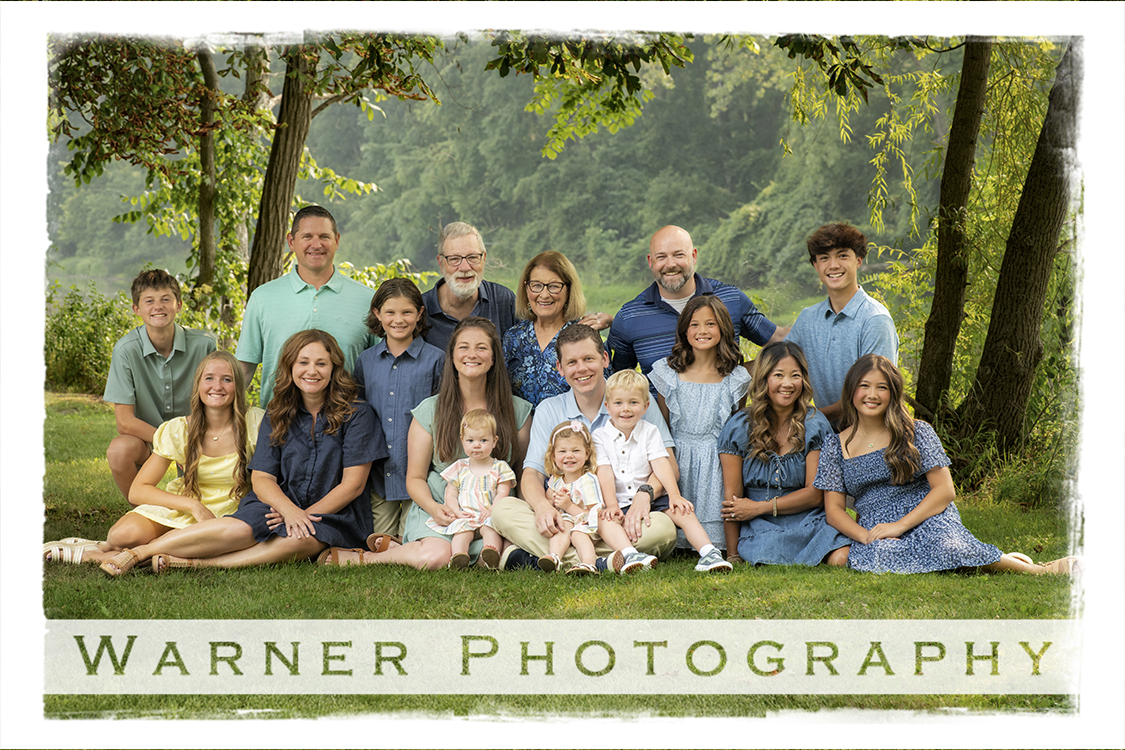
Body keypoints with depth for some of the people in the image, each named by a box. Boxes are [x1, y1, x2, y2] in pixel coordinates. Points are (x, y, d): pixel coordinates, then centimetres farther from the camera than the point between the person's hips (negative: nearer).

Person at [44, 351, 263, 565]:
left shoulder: (255, 423, -9)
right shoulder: (177, 430, -5)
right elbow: (137, 491, -7)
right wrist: (193, 505, -19)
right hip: (178, 507, 1)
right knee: (125, 533, -33)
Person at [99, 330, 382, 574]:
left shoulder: (356, 415, -2)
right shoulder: (276, 418, 9)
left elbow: (353, 484, -6)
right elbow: (262, 478, 1)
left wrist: (307, 515, -15)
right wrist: (289, 509, -20)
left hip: (333, 510, -2)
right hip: (280, 504, 3)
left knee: (302, 540, -38)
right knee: (239, 529, -32)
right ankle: (139, 552, -29)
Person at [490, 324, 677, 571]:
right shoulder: (548, 410, 12)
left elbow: (668, 464, -1)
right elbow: (532, 473, 3)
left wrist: (645, 494, -24)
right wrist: (542, 506, -22)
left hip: (621, 519, -1)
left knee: (664, 527, -34)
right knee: (503, 510, -23)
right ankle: (602, 563, -36)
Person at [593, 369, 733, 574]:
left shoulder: (649, 432, 8)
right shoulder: (600, 436, 4)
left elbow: (661, 465, -6)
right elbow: (605, 473, -7)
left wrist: (674, 495, -20)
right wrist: (612, 505, -21)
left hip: (651, 499, 2)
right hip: (620, 503, -2)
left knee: (680, 509, -23)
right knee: (604, 518, -32)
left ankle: (708, 552, -30)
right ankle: (629, 554, -53)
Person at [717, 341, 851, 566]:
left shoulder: (815, 425, 4)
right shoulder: (738, 428, 2)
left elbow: (816, 493, 0)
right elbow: (732, 498, 3)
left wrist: (760, 507, -8)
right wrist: (733, 556, 0)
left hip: (809, 522, 2)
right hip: (760, 529, -2)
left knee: (841, 559, -29)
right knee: (776, 559, -36)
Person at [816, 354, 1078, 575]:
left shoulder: (916, 433, 4)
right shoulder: (835, 445, 10)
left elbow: (945, 490, -2)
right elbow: (833, 509, 6)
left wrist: (899, 525, -14)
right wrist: (866, 537, -14)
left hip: (927, 523, -2)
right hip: (875, 533, 2)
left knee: (949, 549, -38)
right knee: (877, 559, -36)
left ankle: (1037, 570, -16)